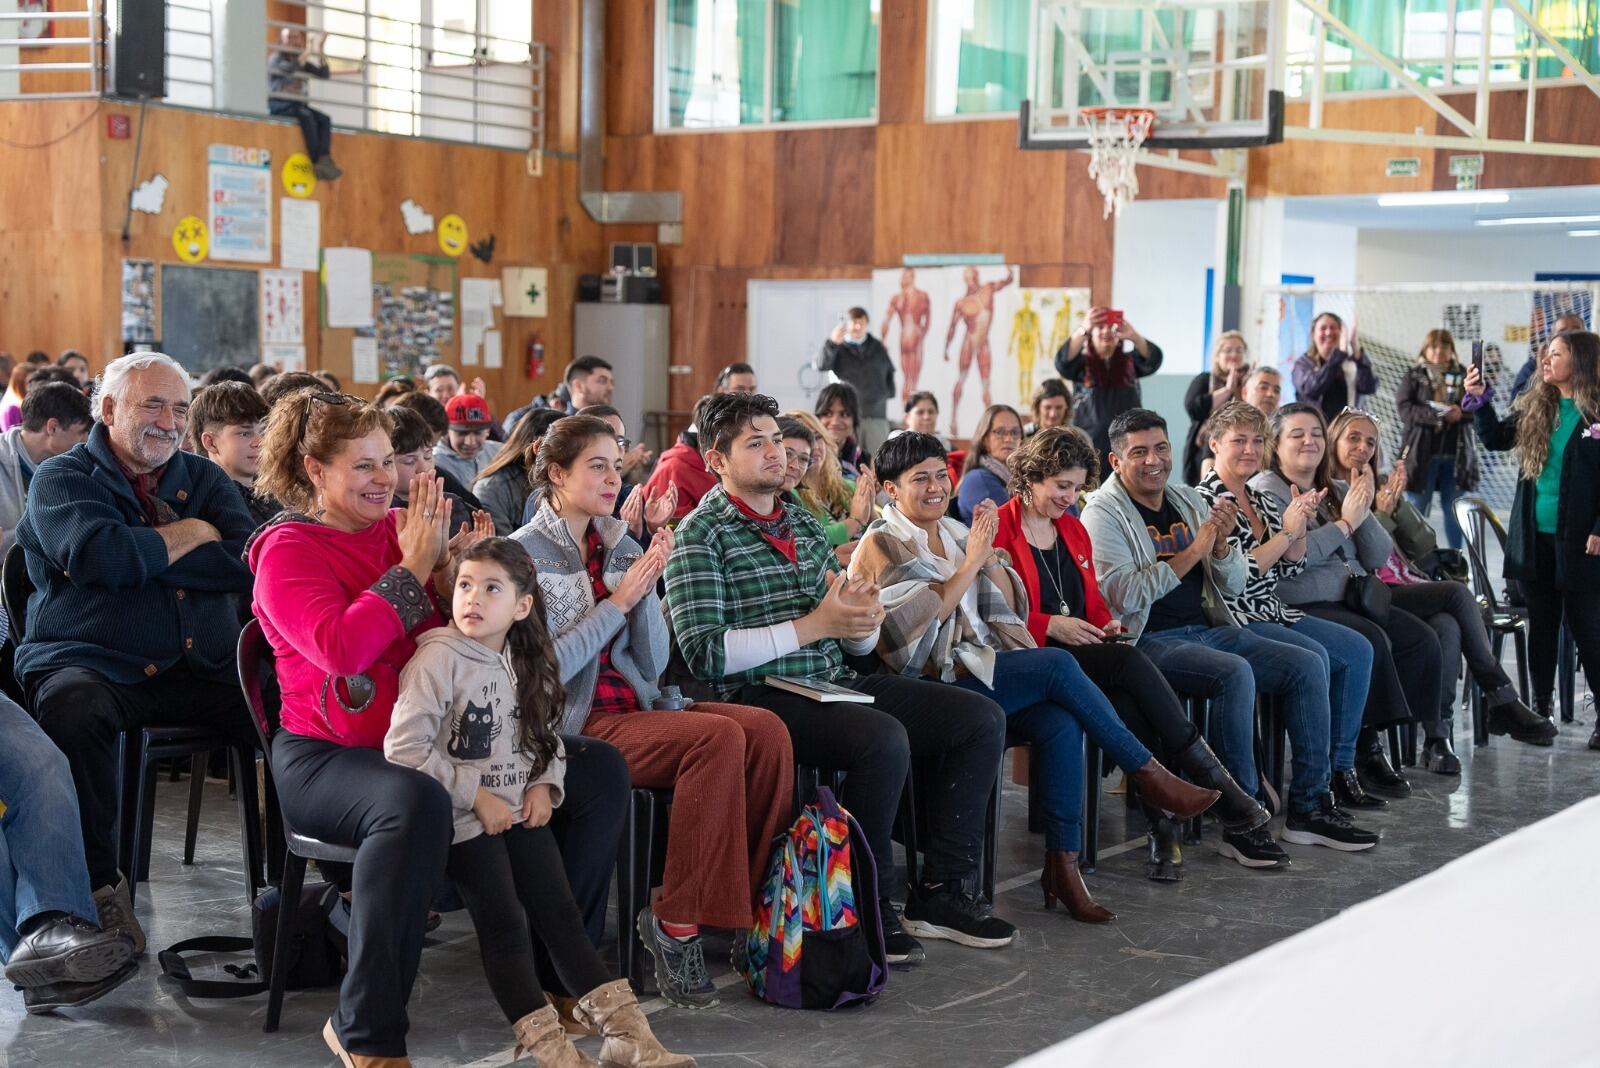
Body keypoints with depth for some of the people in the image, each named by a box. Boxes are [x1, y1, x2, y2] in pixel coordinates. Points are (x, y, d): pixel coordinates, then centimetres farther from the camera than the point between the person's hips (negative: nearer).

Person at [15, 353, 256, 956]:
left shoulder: (203, 479, 18)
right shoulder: (63, 478, 7)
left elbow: (251, 563, -2)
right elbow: (97, 555, -16)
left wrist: (142, 552, -7)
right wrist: (185, 536, -2)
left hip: (201, 670, 4)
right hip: (91, 664, -4)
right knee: (71, 709, -38)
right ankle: (99, 884, -22)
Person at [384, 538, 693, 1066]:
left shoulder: (524, 663, 8)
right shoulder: (440, 657, -12)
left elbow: (546, 735, 20)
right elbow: (403, 749, -18)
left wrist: (544, 785, -1)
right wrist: (476, 796, -16)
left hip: (519, 813, 6)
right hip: (464, 820, -5)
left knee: (561, 915, 1)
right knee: (505, 926, -12)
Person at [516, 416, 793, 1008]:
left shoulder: (622, 547, 14)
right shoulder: (525, 553, -3)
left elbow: (653, 663, 10)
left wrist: (648, 589, -4)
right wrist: (618, 600, -13)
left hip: (635, 705, 6)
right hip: (574, 721, -6)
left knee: (767, 731, -20)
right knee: (718, 737, -30)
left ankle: (756, 898, -12)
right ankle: (675, 920, -22)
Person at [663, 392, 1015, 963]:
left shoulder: (804, 524, 19)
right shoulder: (702, 534, -3)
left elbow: (859, 644, 21)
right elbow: (706, 654, -16)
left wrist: (862, 618, -5)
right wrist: (814, 624, -16)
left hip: (836, 681, 8)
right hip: (762, 697, -8)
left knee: (982, 718, -3)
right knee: (885, 738, -33)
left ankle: (939, 890, 1)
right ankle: (867, 907, -15)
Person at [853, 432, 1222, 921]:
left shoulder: (956, 531, 19)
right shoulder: (882, 546, 1)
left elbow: (1009, 609, 16)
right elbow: (916, 622, -13)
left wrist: (990, 555, -1)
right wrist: (970, 562, -12)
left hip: (982, 670, 6)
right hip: (934, 684, -6)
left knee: (1061, 724, -25)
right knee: (1057, 665, -26)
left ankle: (1063, 864, -23)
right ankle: (1149, 775, -13)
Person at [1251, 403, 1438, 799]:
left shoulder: (1337, 492, 21)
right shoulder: (1265, 491, -2)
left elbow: (1379, 557, 14)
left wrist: (1363, 512, -4)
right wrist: (1345, 522, -12)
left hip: (1351, 602, 8)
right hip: (1301, 608, -8)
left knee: (1422, 640, -12)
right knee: (1372, 641, -30)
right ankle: (1368, 748, -17)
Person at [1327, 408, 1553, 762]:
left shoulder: (1381, 488, 22)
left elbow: (1425, 547, 13)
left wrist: (1397, 502, 0)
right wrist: (1382, 513, -11)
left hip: (1409, 590, 6)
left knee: (1447, 626, -28)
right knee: (1458, 593, -26)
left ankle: (1439, 737, -28)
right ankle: (1501, 700, -20)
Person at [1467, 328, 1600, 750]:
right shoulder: (1535, 407, 7)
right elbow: (1496, 439, 17)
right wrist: (1480, 400, 3)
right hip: (1534, 536, 5)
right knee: (1540, 624, 12)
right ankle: (1540, 708, 21)